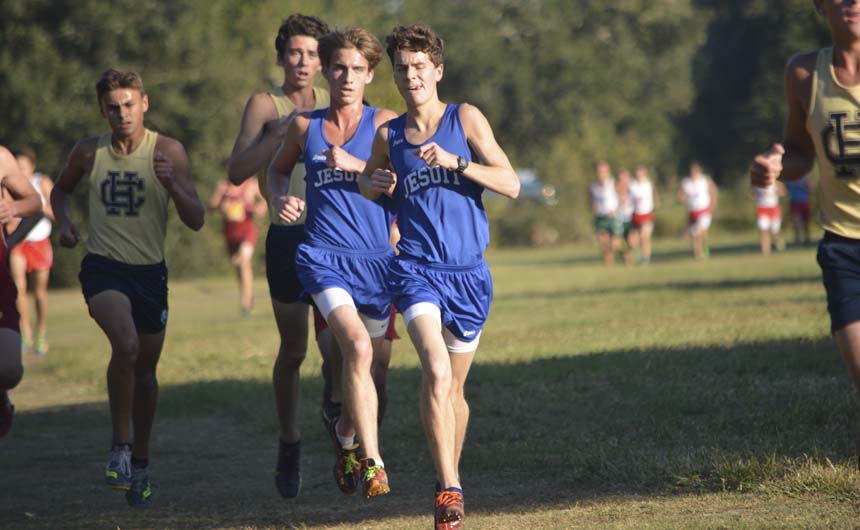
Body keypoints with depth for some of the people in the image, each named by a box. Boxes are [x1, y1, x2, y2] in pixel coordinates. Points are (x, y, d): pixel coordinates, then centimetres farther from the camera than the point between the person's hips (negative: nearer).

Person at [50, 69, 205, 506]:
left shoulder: (168, 152, -5)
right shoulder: (89, 152, -1)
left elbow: (196, 221, -7)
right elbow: (61, 190, 19)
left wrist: (172, 184, -24)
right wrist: (64, 222, -2)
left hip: (150, 272, 2)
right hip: (103, 268, -2)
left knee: (145, 370, 12)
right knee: (126, 345, -27)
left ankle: (139, 463, 29)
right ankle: (120, 446, -13)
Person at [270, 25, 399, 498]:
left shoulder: (384, 123, 2)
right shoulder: (305, 126, 9)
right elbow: (279, 169, 27)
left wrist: (355, 165, -17)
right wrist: (281, 199, 6)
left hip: (377, 259, 1)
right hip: (324, 257, -1)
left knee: (365, 362, 12)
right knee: (357, 346, -24)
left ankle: (345, 433, 44)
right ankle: (372, 461, -24)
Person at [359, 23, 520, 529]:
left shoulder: (466, 119, 1)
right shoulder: (388, 135, 7)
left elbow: (511, 185, -7)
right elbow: (367, 185, 26)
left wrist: (454, 161, -19)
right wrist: (374, 184, 1)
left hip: (468, 272, 0)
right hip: (417, 269, 0)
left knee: (454, 387, 12)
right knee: (437, 372, -23)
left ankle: (451, 476, 33)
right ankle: (450, 488, -21)